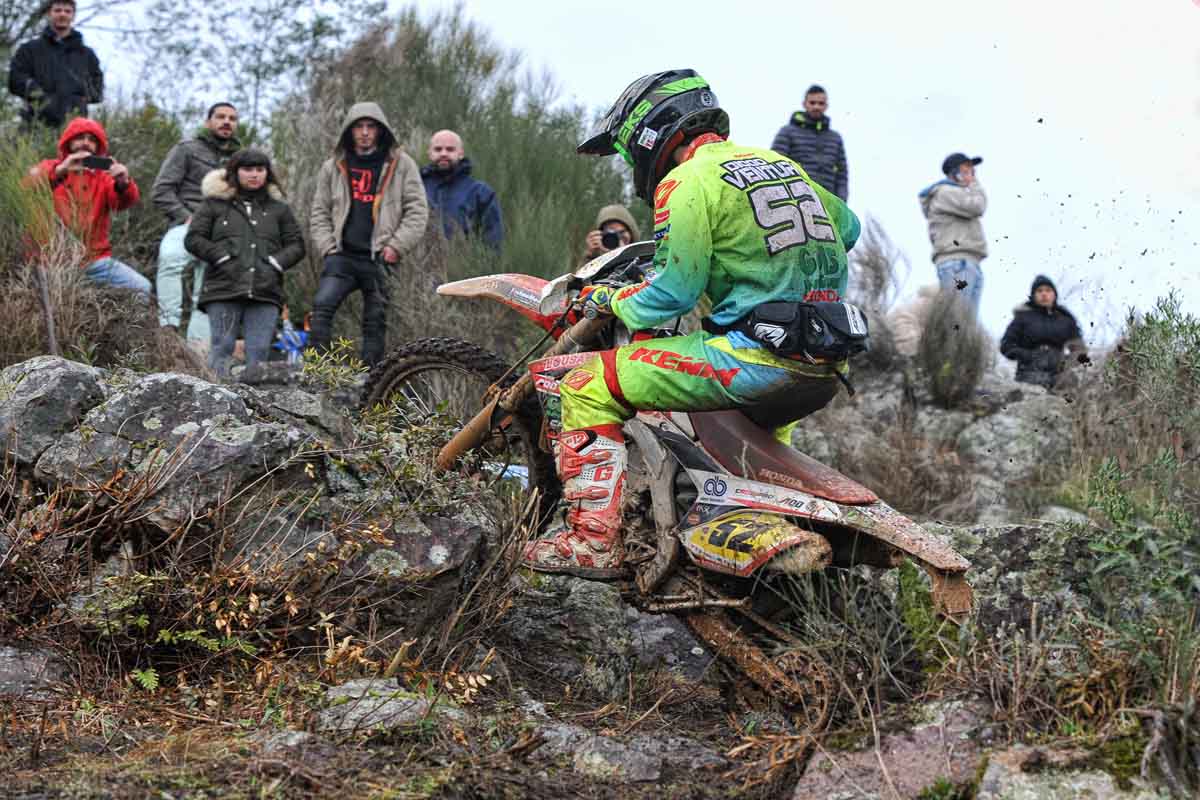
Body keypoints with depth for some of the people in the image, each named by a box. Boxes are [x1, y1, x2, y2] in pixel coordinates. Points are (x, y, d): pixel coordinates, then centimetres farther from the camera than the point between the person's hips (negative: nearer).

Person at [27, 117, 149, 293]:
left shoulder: (103, 175, 10)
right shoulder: (50, 167, 7)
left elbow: (125, 201, -8)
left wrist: (123, 184, -30)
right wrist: (59, 171, -29)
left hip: (95, 261, 2)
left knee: (142, 288, -9)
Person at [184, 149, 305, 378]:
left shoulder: (278, 208, 19)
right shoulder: (214, 204, 11)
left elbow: (296, 244, 17)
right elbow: (193, 239, 5)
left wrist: (277, 262, -2)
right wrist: (222, 256, -7)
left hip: (265, 292, 2)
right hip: (224, 291, -2)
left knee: (259, 352, -4)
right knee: (222, 348, -7)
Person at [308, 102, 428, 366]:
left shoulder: (401, 165, 5)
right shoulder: (334, 167, 13)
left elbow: (417, 210, 2)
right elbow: (319, 213, 15)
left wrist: (396, 246, -7)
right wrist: (328, 247, 1)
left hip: (380, 258, -1)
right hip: (342, 255, 1)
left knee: (376, 323, 2)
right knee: (322, 306, -19)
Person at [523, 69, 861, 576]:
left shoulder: (687, 182, -5)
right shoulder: (780, 164, 19)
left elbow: (675, 290, -12)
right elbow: (847, 227, 33)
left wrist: (610, 301, 6)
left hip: (756, 359, -8)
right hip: (826, 372, 8)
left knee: (588, 388, -3)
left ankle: (593, 539, -8)